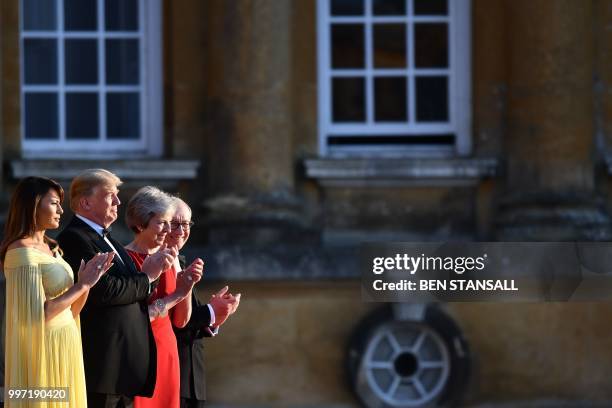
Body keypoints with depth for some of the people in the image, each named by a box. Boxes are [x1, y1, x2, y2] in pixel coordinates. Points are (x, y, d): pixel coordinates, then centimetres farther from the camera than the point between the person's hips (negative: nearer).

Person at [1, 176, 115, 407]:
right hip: (43, 351, -9)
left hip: (65, 349, 9)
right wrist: (82, 286, -15)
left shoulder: (51, 249, 13)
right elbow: (36, 316, -21)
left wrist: (86, 282, -2)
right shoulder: (22, 251, -14)